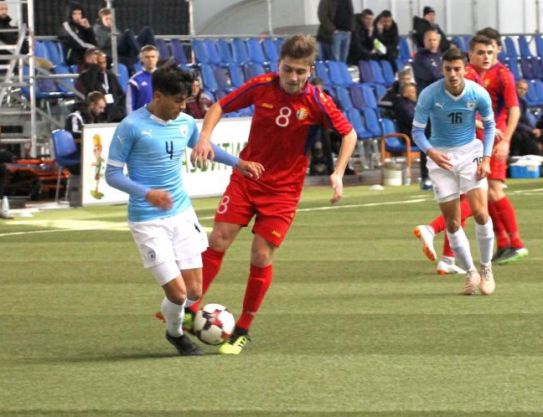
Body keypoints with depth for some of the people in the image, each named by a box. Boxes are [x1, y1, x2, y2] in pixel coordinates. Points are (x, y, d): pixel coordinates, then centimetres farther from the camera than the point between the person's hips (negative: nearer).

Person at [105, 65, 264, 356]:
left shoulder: (185, 123, 4)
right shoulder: (131, 127, -14)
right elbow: (112, 174, -11)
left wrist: (237, 163, 16)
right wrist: (147, 193, -25)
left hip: (182, 214, 6)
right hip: (148, 221, -6)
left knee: (194, 291, 2)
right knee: (178, 292, -9)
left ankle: (174, 315, 36)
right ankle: (175, 333, 23)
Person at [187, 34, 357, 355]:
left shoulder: (316, 102, -14)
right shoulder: (261, 87, -11)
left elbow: (349, 134, -2)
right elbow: (220, 107, 2)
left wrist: (338, 174, -13)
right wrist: (205, 137, -15)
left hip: (283, 189, -2)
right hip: (246, 176, 2)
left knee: (262, 256, -5)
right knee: (218, 241, -8)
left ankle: (243, 330, 10)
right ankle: (189, 310, 4)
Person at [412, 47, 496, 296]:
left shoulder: (478, 94, -12)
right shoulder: (429, 95, -16)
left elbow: (489, 125, 5)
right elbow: (417, 130, -9)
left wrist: (486, 158, -5)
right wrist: (431, 152, -27)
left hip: (470, 153, 0)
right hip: (441, 157, 0)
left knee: (480, 212, -14)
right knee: (452, 222, 0)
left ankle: (486, 269, 5)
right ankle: (470, 273, 16)